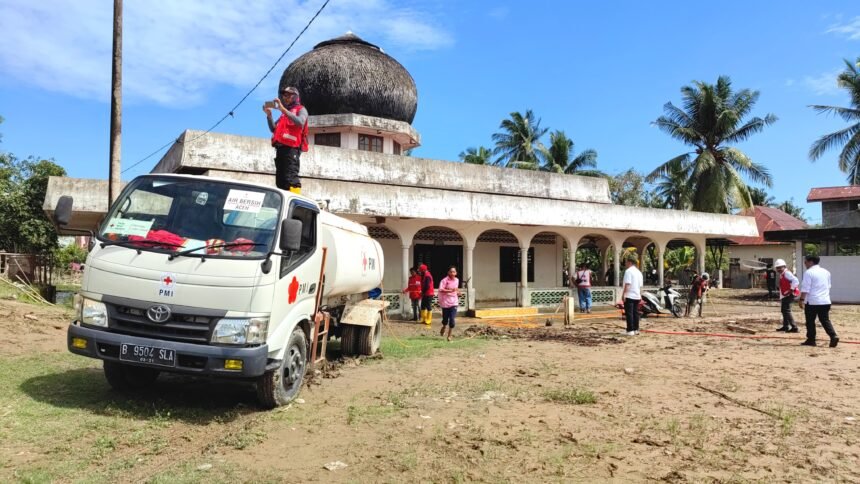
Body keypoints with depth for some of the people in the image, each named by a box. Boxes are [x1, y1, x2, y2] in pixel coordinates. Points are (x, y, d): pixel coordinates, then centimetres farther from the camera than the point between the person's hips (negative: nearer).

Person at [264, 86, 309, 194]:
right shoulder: (285, 113, 29)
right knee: (280, 179, 2)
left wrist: (283, 109, -15)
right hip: (281, 147, 8)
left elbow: (300, 122, -13)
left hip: (291, 147, -8)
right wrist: (269, 115, 8)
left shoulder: (301, 109, 10)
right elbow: (274, 129, 22)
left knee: (290, 177, -20)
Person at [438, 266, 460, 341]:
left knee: (452, 319, -8)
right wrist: (450, 290, -31)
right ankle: (443, 328, 44)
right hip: (445, 302, -3)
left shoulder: (457, 280, 5)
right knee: (445, 318, 9)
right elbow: (440, 290, -22)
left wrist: (457, 291, 4)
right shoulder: (445, 280, -11)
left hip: (454, 302, 3)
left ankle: (449, 335, 5)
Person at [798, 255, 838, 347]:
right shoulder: (826, 272, 13)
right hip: (825, 301, 6)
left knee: (810, 321, 5)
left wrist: (802, 300, -12)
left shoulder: (809, 272, -10)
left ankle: (811, 340, 9)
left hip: (812, 302, -6)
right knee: (825, 320, 9)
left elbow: (805, 288, -15)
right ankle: (833, 336, -8)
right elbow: (828, 286, 21)